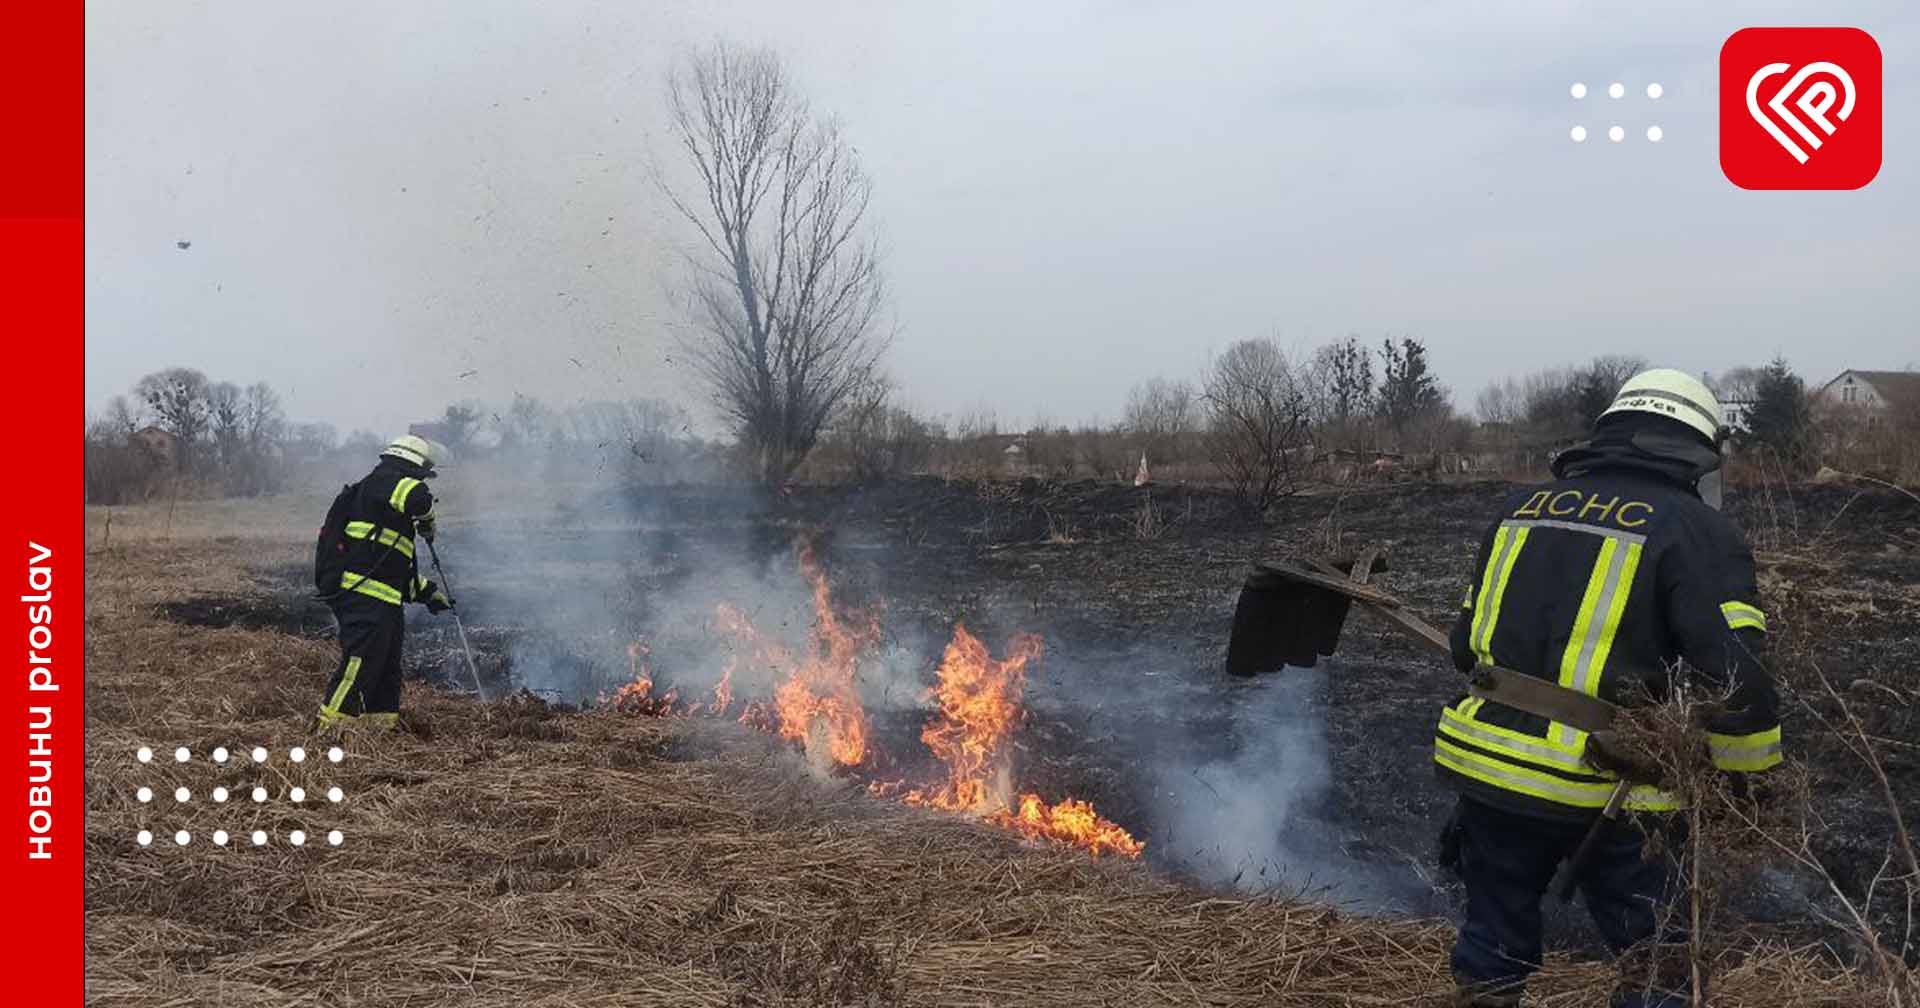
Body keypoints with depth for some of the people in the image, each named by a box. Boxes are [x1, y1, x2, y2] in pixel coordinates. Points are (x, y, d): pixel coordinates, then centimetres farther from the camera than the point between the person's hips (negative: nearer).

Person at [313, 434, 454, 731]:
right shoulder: (385, 481, -4)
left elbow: (398, 566, 33)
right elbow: (418, 498, -28)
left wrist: (429, 593, 32)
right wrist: (427, 524, -5)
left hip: (385, 603, 11)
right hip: (364, 596, -11)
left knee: (388, 672, 15)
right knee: (359, 665, -13)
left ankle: (382, 726, 21)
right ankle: (331, 729, -12)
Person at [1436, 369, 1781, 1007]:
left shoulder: (1524, 507, 11)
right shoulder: (1697, 531, -5)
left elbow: (1466, 643, 16)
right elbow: (1735, 677, -14)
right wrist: (1752, 776, 1)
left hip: (1482, 763, 5)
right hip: (1602, 792, -5)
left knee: (1494, 952, 20)